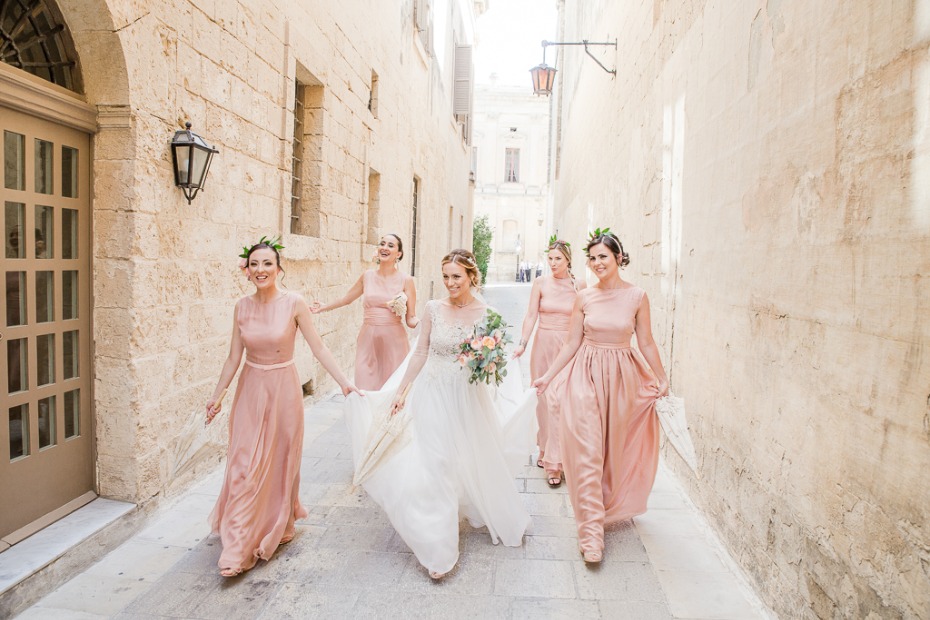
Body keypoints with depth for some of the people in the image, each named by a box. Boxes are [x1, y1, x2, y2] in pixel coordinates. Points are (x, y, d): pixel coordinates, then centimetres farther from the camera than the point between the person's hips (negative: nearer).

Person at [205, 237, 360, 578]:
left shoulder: (294, 303, -11)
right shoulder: (242, 307, -1)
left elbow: (319, 348, -10)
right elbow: (234, 357, 6)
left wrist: (344, 382, -15)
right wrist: (217, 396, 9)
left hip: (283, 389, -2)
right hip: (250, 390, 3)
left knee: (279, 462, 9)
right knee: (245, 465, 1)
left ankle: (277, 527, 33)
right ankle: (239, 546, 14)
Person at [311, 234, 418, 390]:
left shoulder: (406, 280, -2)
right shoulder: (367, 276, 7)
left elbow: (411, 319, -2)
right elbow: (347, 299, 24)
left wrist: (424, 322, -23)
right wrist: (324, 307, 34)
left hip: (394, 339, -2)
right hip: (368, 338, 3)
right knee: (366, 388, 1)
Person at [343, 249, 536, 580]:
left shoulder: (486, 312, -8)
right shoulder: (433, 309, -6)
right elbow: (420, 353, 1)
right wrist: (401, 392, 3)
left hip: (472, 397, 0)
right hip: (435, 395, 0)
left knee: (478, 459, 17)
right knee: (436, 464, 3)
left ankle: (499, 518, 47)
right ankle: (438, 549, 19)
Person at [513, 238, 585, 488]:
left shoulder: (579, 285, 1)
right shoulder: (540, 282, 1)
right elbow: (531, 315, -1)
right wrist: (522, 344, -9)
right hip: (544, 345, 1)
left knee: (562, 401, -5)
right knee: (545, 399, 8)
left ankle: (554, 461, 3)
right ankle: (546, 451, 25)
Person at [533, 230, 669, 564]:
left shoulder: (637, 296, -3)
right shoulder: (584, 297, -1)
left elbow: (646, 343, 5)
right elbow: (572, 344, 5)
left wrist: (662, 378, 8)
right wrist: (547, 376, 4)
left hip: (622, 377, 0)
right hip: (586, 375, 0)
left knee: (614, 448, 14)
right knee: (587, 450, -5)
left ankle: (610, 507, 40)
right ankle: (591, 529, 3)